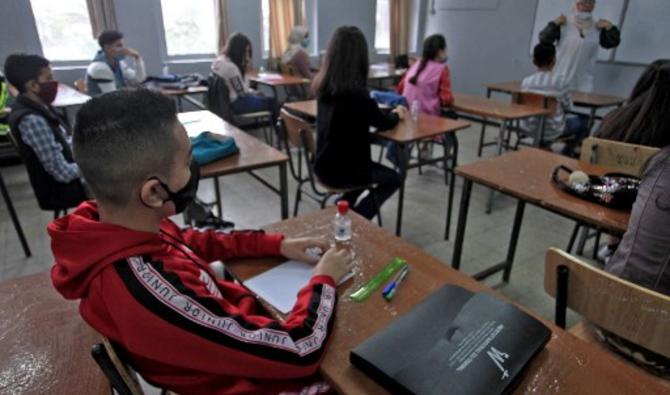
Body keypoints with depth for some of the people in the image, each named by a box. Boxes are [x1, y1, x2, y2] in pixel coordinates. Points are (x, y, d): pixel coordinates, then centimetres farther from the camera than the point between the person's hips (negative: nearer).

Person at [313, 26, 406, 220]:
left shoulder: (323, 85, -2)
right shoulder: (356, 93, -25)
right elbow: (384, 123, -8)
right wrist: (396, 114, 13)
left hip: (324, 164, 7)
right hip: (341, 169, -7)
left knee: (370, 168, 33)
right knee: (393, 178, 17)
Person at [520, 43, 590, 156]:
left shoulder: (526, 81, -6)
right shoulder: (559, 79, -14)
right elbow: (568, 106, -6)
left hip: (530, 129, 5)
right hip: (552, 131, -5)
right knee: (584, 120, 22)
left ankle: (543, 143, 27)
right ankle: (566, 153, 24)